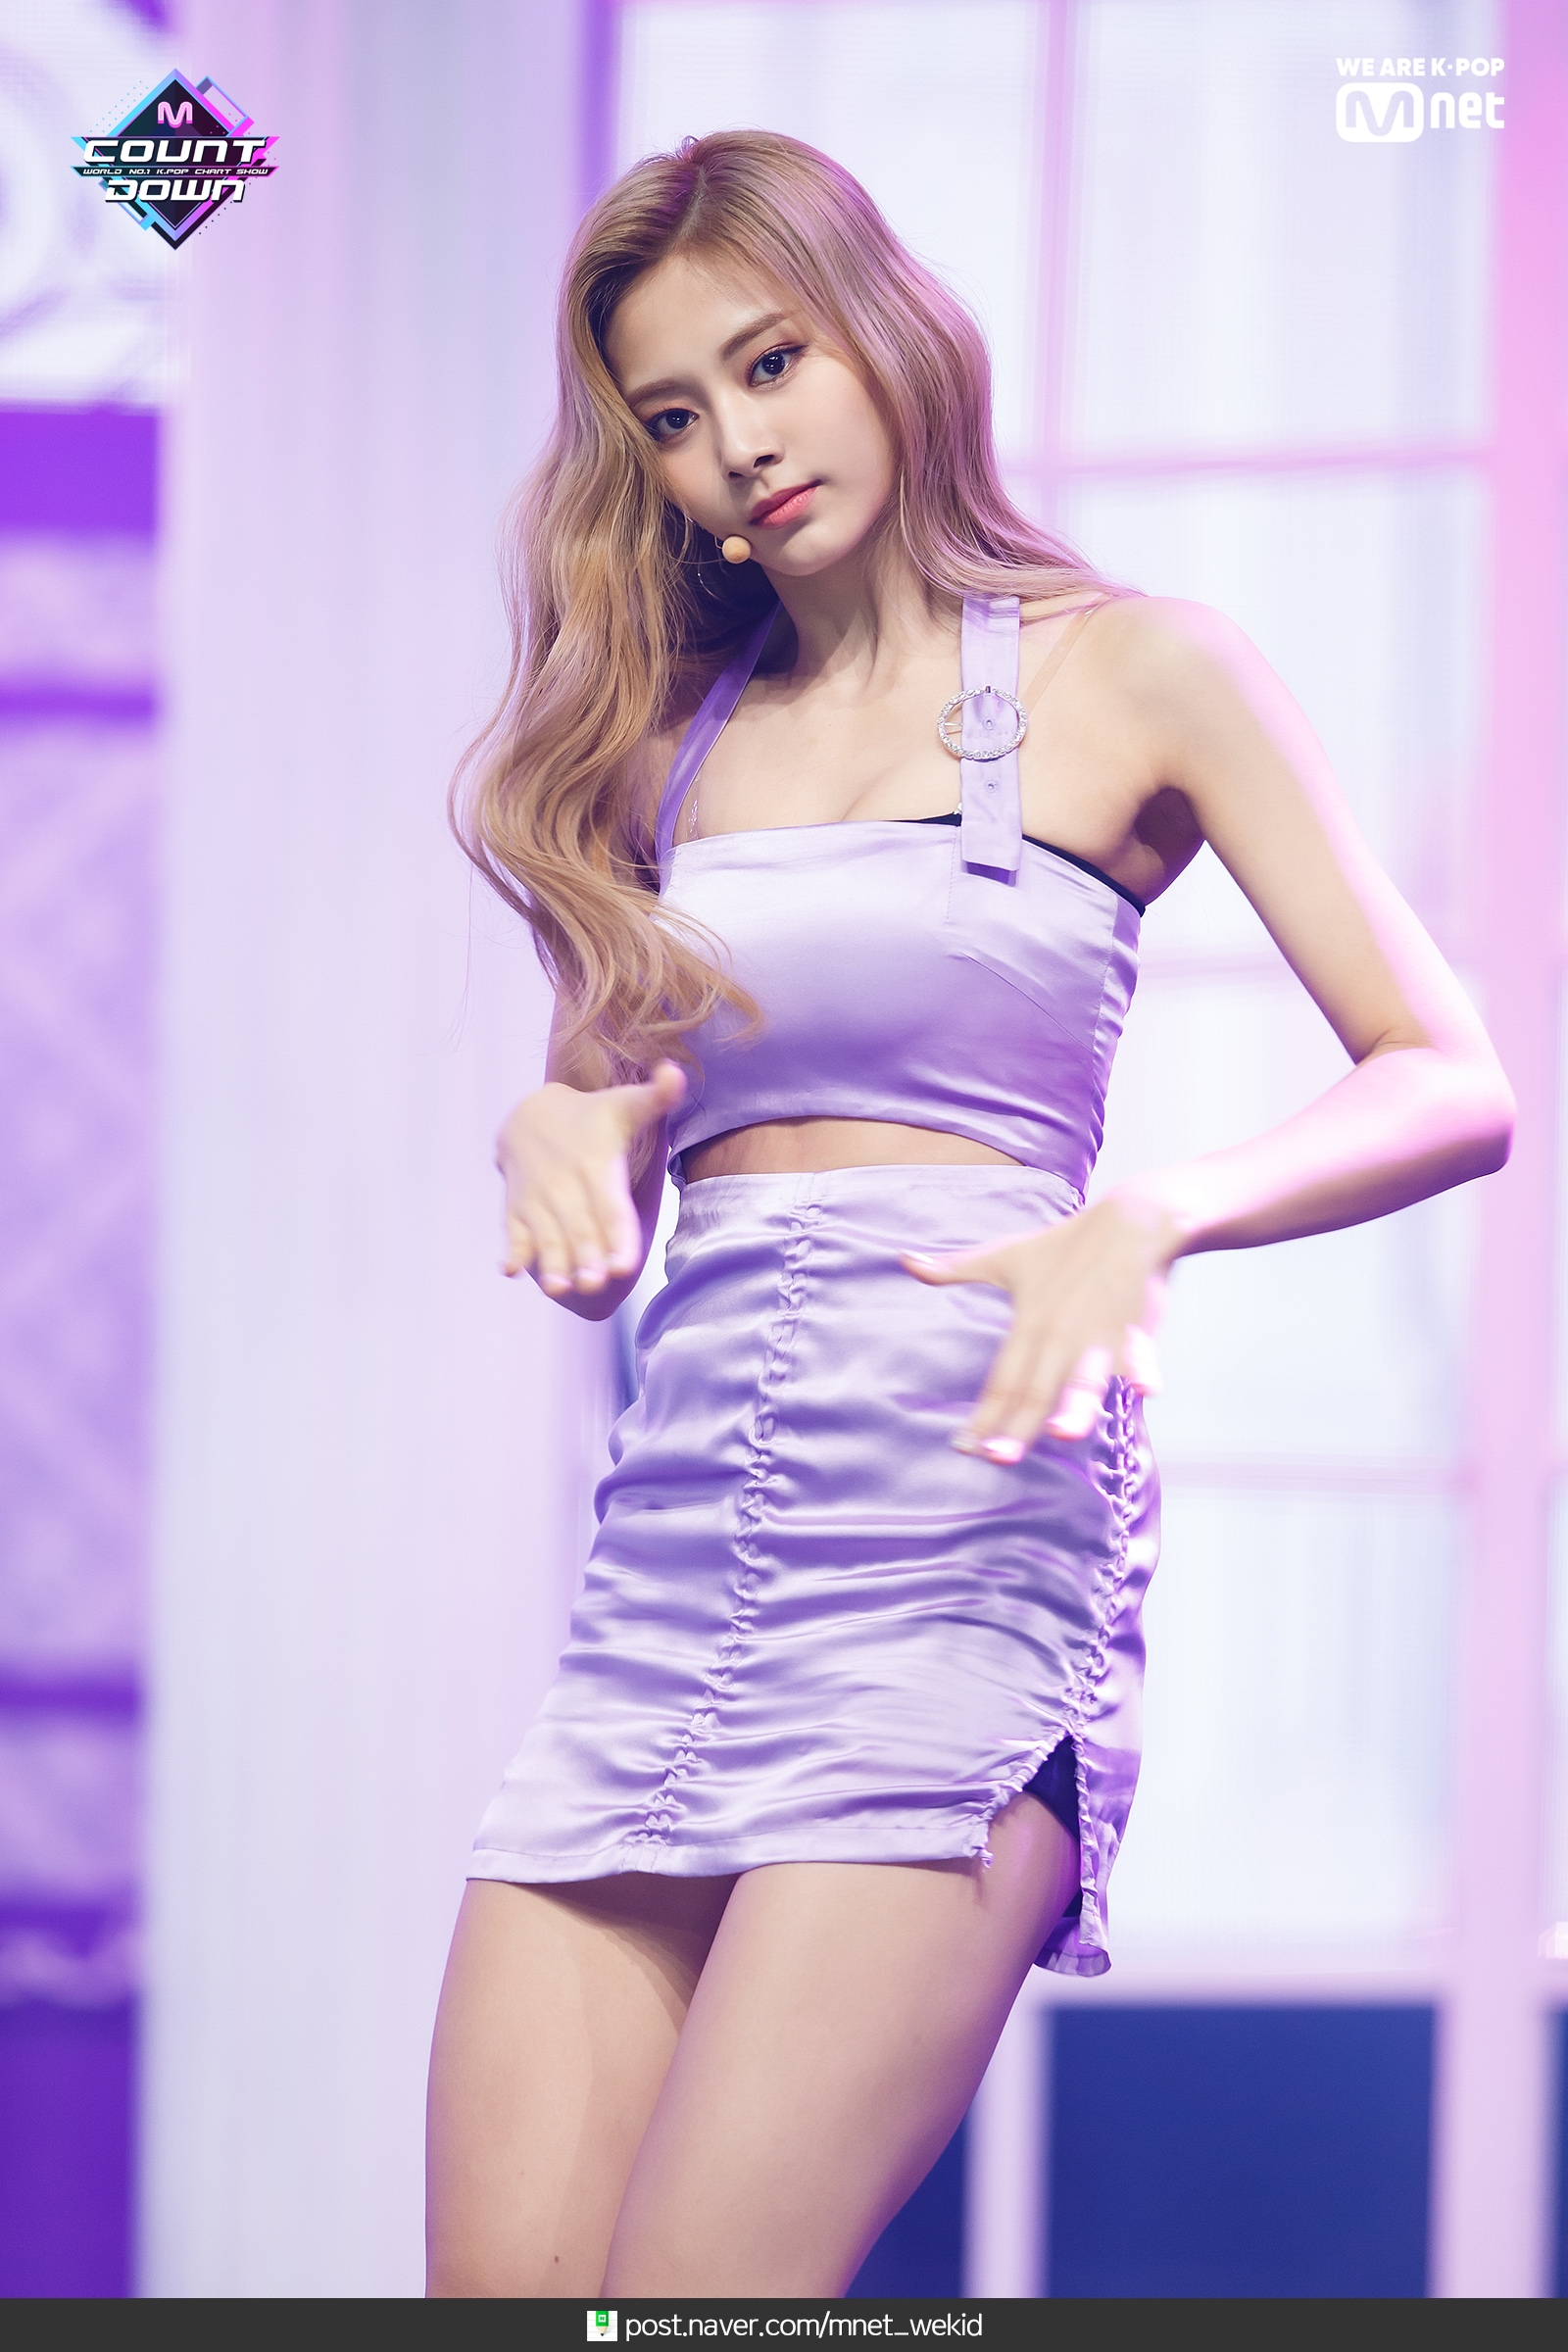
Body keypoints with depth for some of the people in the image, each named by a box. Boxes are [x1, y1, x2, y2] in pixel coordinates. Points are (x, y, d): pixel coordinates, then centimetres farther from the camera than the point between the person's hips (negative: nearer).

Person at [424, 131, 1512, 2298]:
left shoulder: (1134, 677, 5)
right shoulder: (664, 736, 18)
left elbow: (1452, 1084, 0)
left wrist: (1148, 1218, -18)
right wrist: (557, 1130, -1)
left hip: (969, 1531, -5)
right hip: (676, 1538, 5)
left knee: (694, 2284, -19)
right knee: (501, 2281, -8)